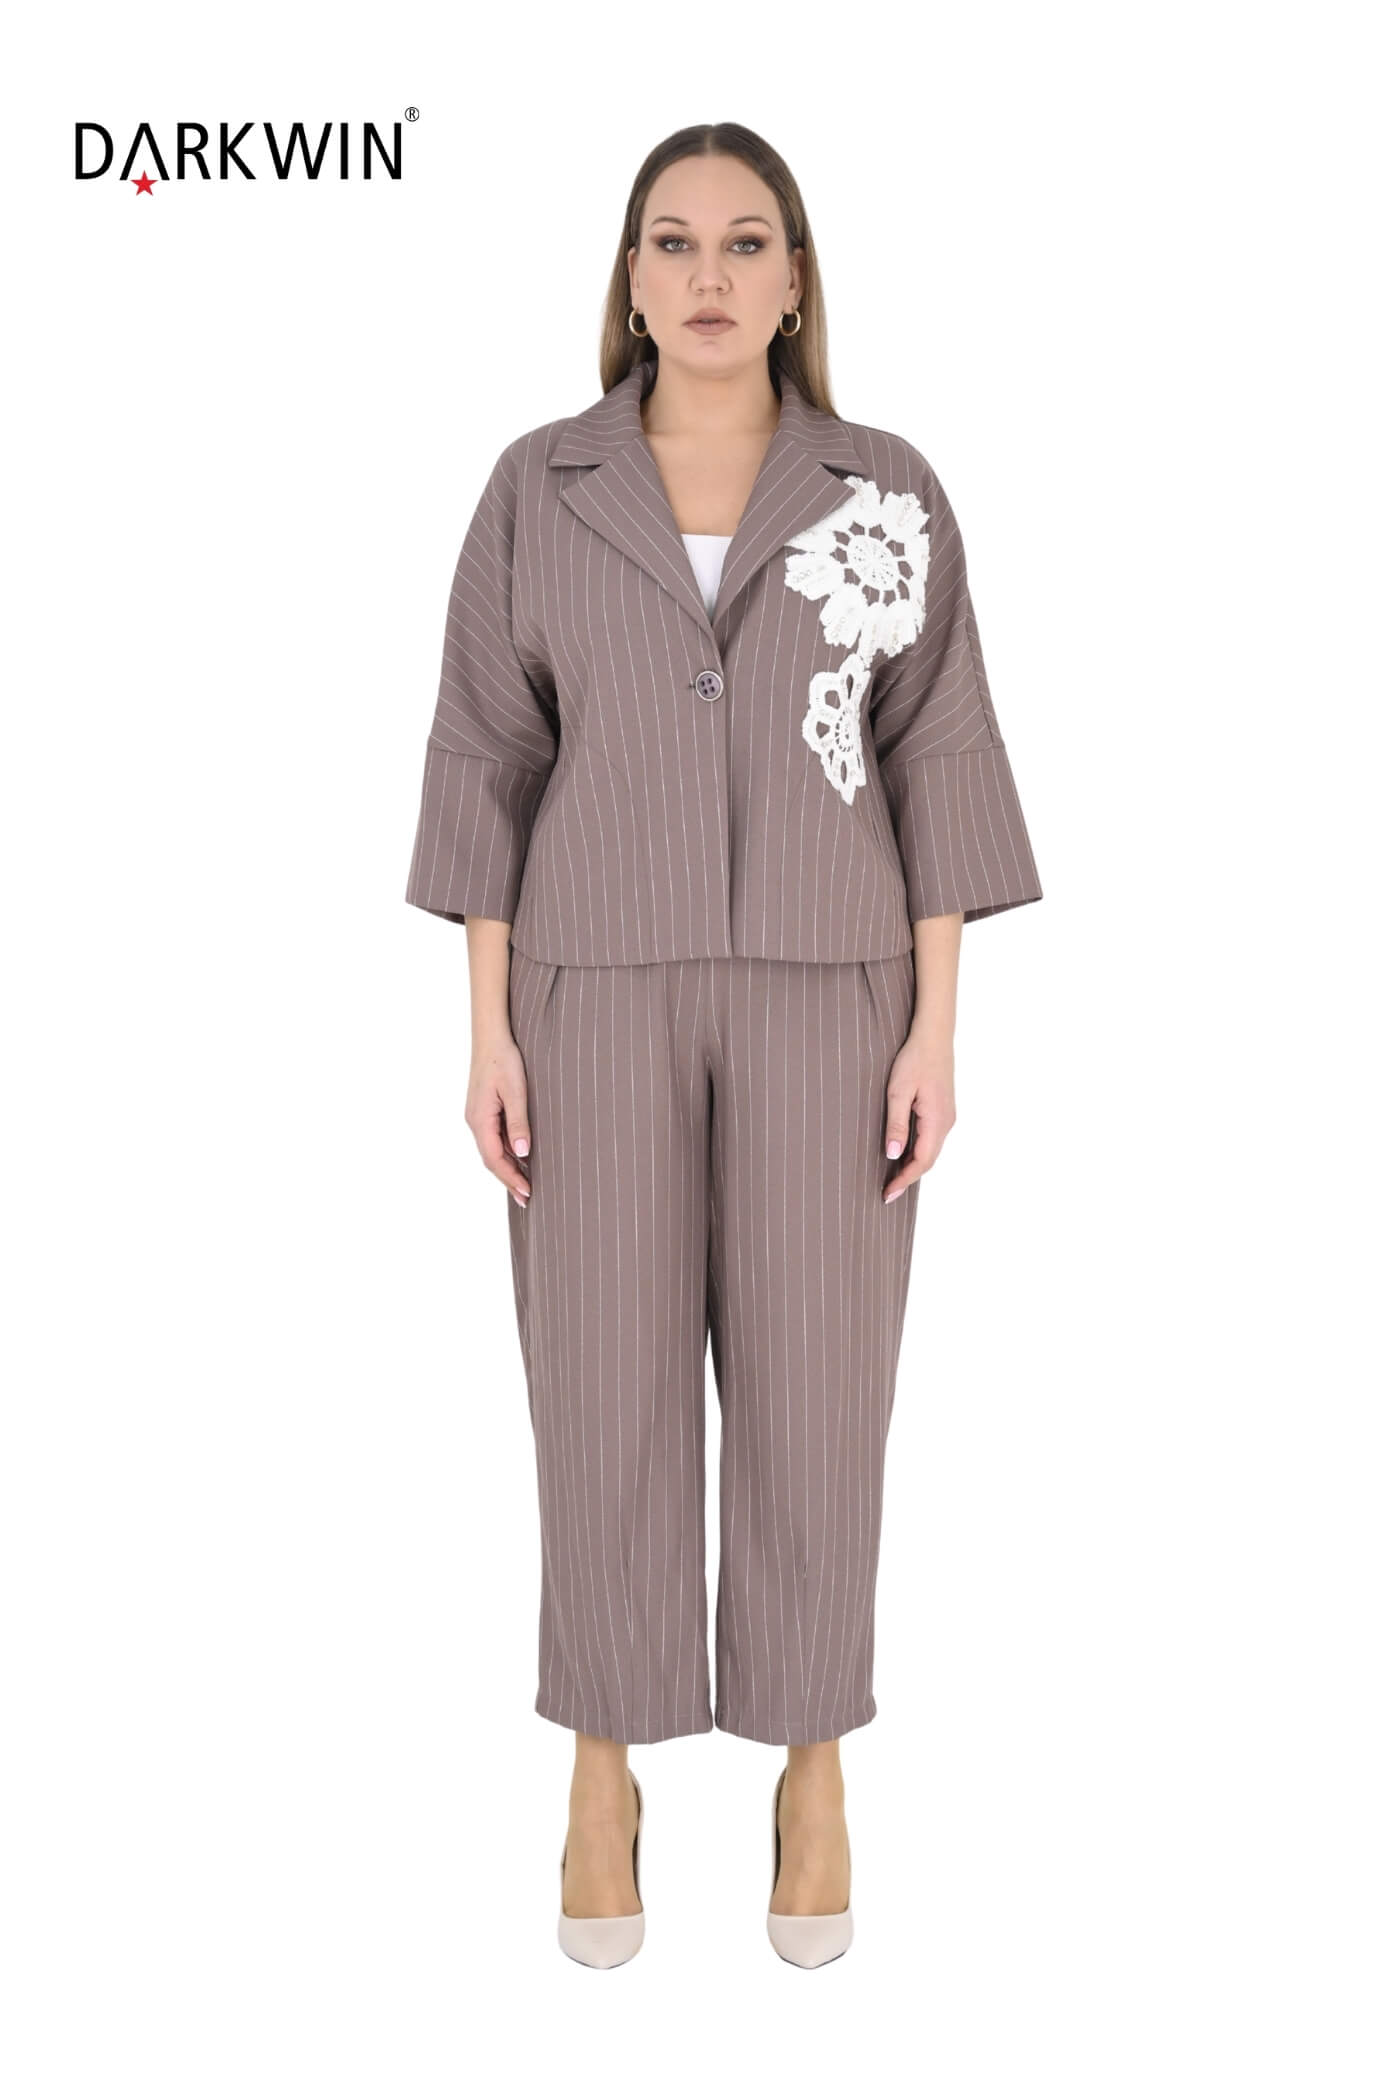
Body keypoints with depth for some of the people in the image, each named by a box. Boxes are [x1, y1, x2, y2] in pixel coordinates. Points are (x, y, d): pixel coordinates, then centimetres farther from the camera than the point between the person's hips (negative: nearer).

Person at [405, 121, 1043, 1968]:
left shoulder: (889, 494, 1)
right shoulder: (538, 489, 2)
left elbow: (937, 765, 1)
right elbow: (491, 762, 2)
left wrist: (936, 1028, -5)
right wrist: (488, 1029, -3)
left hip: (821, 992, 0)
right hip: (602, 990, 0)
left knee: (813, 1386, 5)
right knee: (606, 1387, 5)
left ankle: (814, 1761, 26)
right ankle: (605, 1766, 25)